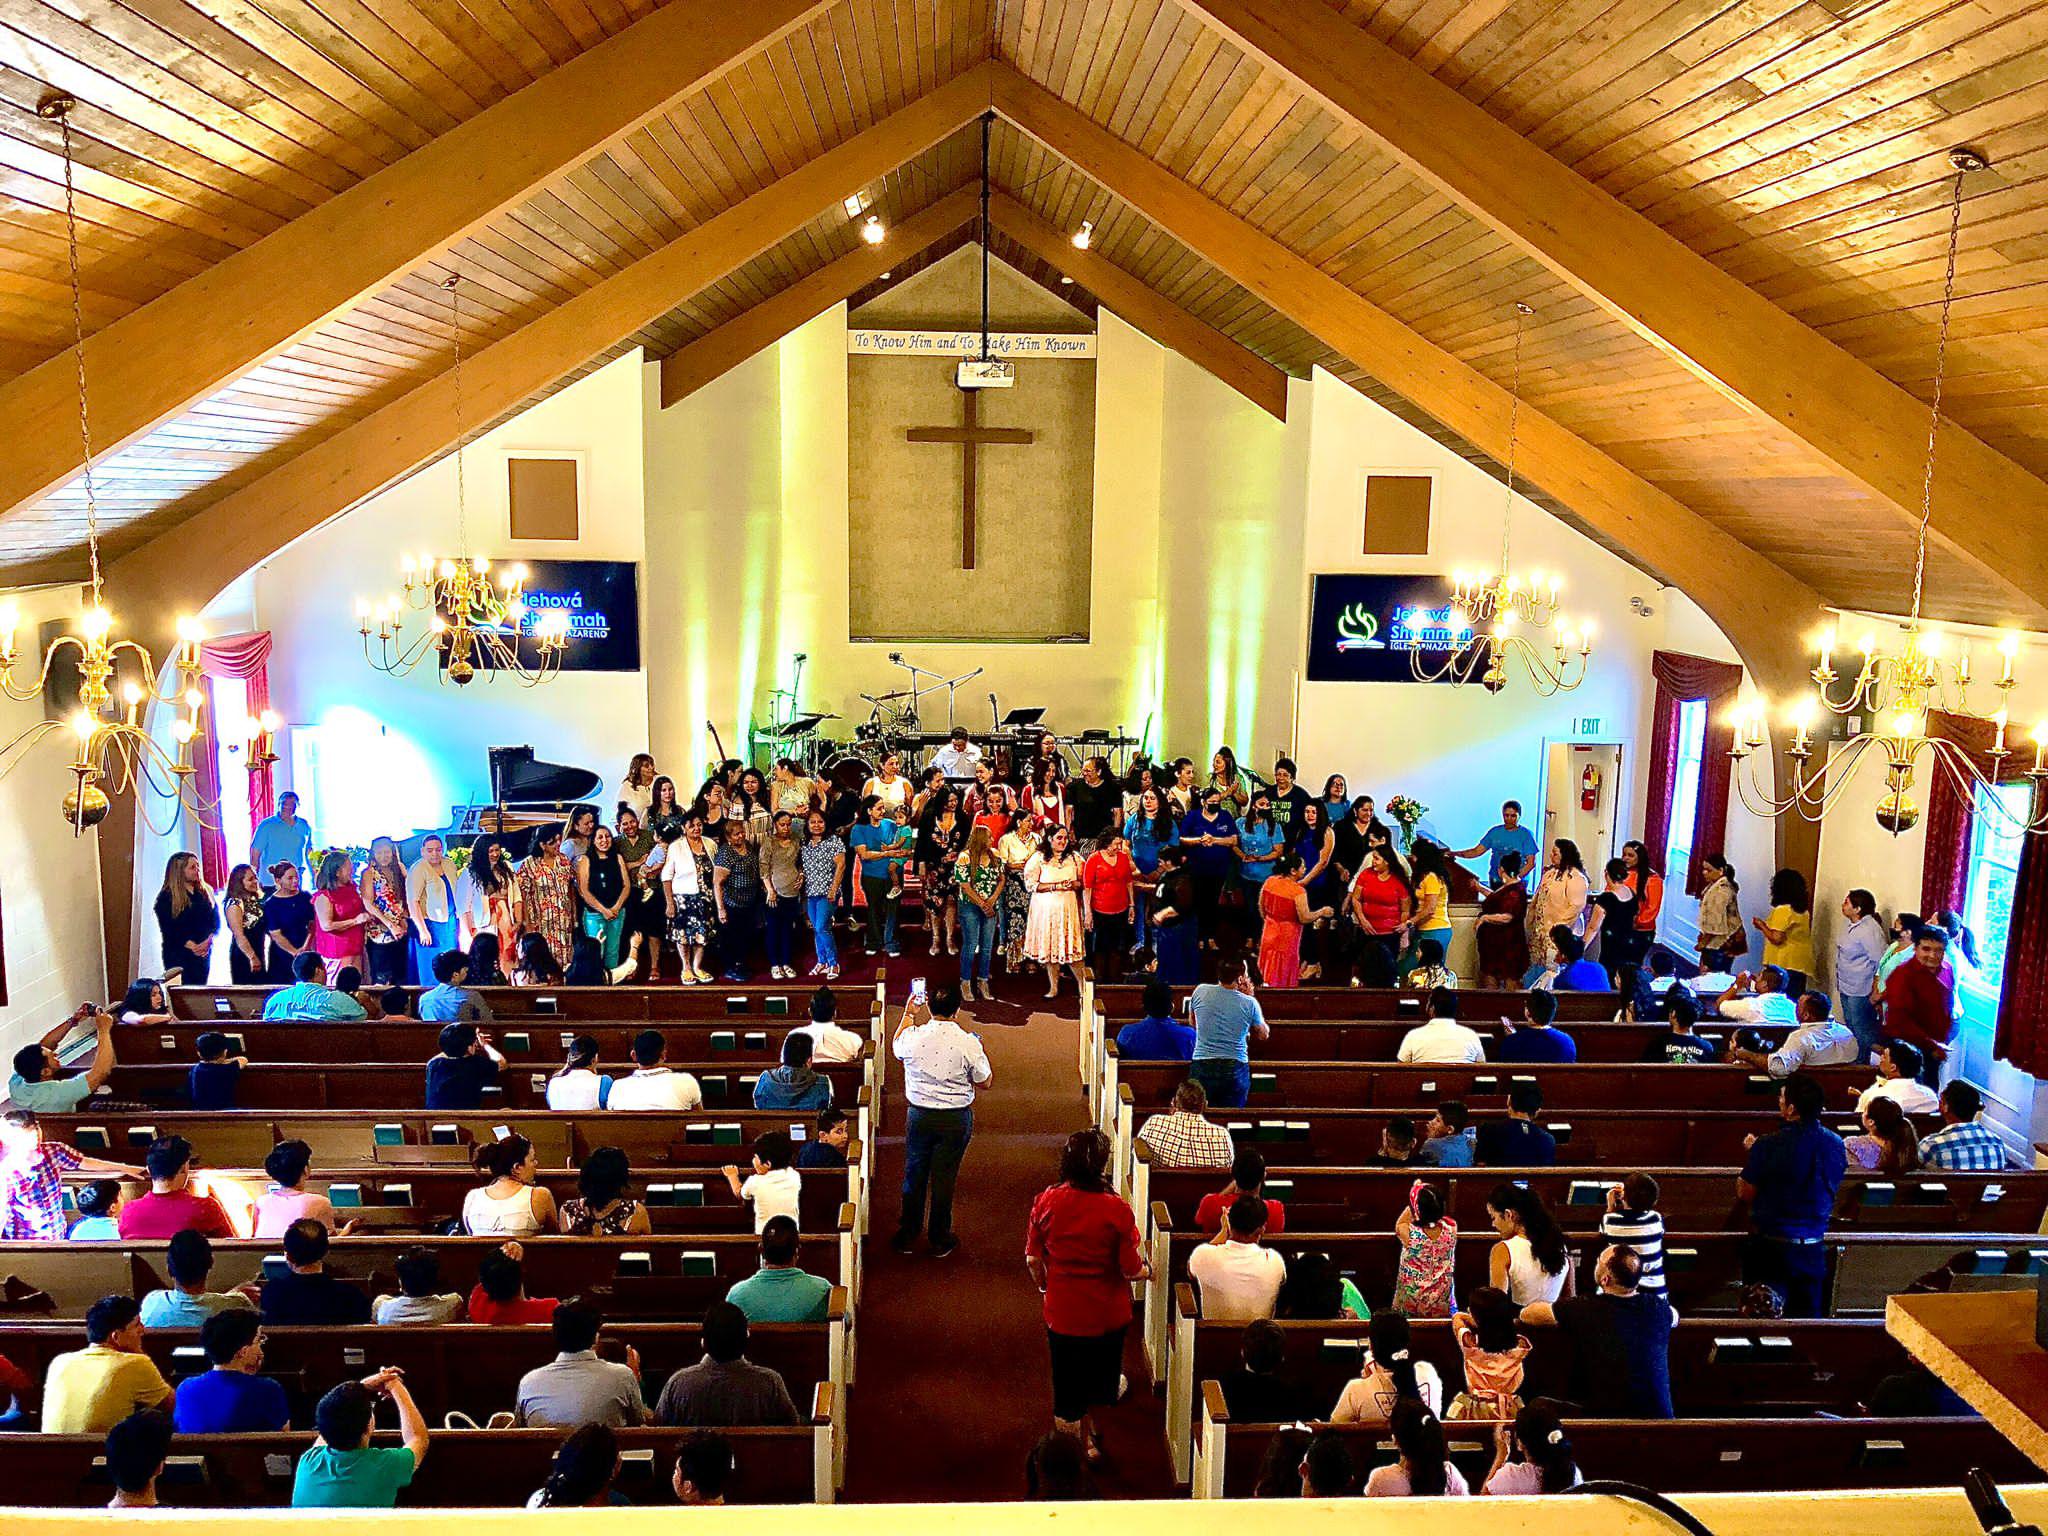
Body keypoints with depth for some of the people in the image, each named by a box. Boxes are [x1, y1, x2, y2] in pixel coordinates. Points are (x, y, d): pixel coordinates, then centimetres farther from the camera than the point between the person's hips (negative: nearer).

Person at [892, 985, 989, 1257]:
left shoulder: (912, 1037, -13)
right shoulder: (968, 1043, -18)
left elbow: (895, 1048, 13)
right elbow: (984, 1082, -4)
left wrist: (908, 1013, 23)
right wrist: (980, 1050, 10)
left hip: (919, 1115, 1)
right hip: (956, 1120, -1)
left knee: (914, 1174, 16)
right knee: (944, 1178, 10)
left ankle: (907, 1236, 28)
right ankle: (940, 1241, 22)